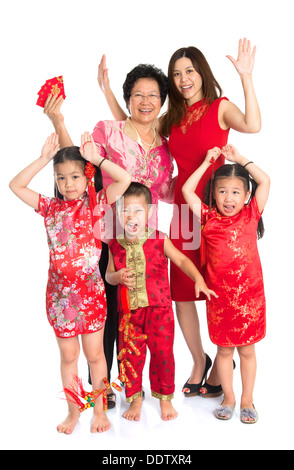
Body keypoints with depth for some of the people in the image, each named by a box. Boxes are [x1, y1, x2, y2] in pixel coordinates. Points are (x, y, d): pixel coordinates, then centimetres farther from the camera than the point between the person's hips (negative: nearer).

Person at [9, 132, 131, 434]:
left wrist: (95, 158, -10)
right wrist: (43, 159, -2)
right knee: (68, 356, 14)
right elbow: (15, 185, 3)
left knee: (94, 354, 10)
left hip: (90, 290, -2)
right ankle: (73, 411, 31)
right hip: (59, 292, 3)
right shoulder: (50, 207, 5)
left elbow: (124, 179, -13)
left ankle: (99, 409, 28)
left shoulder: (95, 203, -2)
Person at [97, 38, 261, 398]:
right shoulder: (173, 118, 15)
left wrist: (246, 77, -24)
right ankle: (199, 361, 30)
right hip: (183, 208, 5)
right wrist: (106, 88, 18)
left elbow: (252, 126, -20)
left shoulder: (220, 106, 0)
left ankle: (223, 365, 24)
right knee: (181, 294, 8)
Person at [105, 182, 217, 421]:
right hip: (129, 309, 2)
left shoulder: (159, 240, -6)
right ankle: (135, 399, 30)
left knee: (163, 352, 5)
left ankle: (165, 398, 27)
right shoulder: (115, 245, 0)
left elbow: (182, 260, -3)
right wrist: (117, 277, -15)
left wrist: (199, 280, -17)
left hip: (159, 307, -1)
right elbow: (108, 274, 8)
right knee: (131, 354, 9)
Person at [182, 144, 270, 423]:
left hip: (249, 294, 0)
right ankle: (228, 398, 31)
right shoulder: (209, 217, 1)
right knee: (224, 349, 13)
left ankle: (247, 400, 28)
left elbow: (264, 181, -3)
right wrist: (207, 162, 2)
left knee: (247, 349, 12)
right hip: (219, 295, 0)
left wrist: (239, 159, 1)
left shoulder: (251, 215, 1)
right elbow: (187, 190, -2)